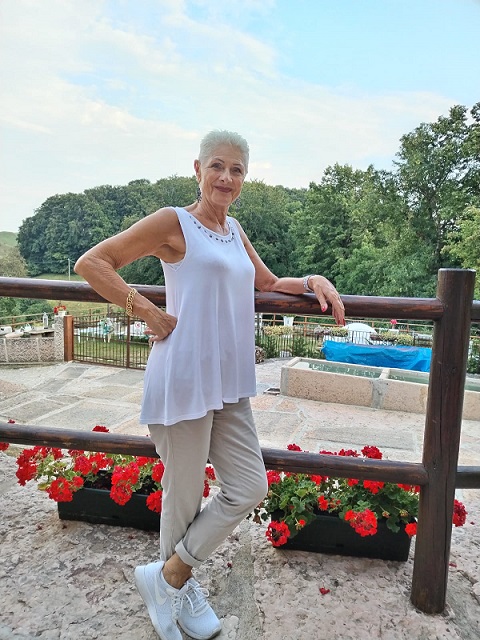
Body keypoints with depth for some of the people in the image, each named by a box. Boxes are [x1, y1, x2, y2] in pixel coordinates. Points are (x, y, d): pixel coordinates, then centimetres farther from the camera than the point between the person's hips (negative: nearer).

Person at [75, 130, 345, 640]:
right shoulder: (173, 221, -6)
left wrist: (313, 280, 8)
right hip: (185, 378, -7)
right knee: (185, 494, 8)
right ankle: (177, 585, 38)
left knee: (250, 488, 12)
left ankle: (169, 576, 32)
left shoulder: (234, 229, 14)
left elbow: (267, 283, 25)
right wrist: (150, 313, -14)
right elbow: (91, 263, -8)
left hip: (229, 383, 8)